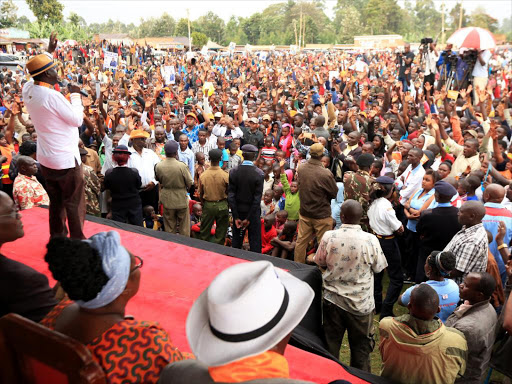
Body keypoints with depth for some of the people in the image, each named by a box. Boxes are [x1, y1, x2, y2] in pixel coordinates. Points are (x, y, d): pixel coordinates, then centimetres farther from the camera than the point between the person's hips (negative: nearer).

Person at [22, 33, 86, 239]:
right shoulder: (52, 96, -23)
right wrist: (75, 95, -4)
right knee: (74, 204, 3)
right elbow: (78, 120, -15)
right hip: (66, 160, -8)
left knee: (56, 202, 18)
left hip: (46, 159, 8)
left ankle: (57, 239, 29)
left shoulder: (28, 90, 1)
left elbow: (38, 74, 24)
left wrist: (49, 51, 27)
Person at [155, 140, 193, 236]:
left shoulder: (158, 166, -11)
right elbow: (190, 183, -12)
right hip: (181, 199, -2)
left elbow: (158, 180, 5)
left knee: (169, 227, 16)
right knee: (184, 227, 13)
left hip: (167, 200, 3)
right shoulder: (182, 166, -21)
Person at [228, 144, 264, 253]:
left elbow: (230, 196, -7)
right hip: (253, 212, -2)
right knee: (255, 243, 7)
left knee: (236, 241, 15)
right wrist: (248, 218, -9)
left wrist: (236, 217, -3)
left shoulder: (233, 172, -6)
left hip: (238, 211, 3)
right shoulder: (259, 173, -12)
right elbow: (257, 198, -14)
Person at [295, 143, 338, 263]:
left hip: (304, 213, 5)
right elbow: (334, 193, -11)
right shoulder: (326, 174, -25)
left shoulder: (300, 169, -9)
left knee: (301, 241, 16)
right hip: (322, 215, -5)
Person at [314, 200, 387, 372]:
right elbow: (378, 268, -3)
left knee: (330, 344, 17)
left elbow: (319, 262, 1)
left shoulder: (329, 237, -14)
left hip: (332, 301, 1)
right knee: (360, 348, 17)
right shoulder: (370, 240, -17)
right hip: (361, 304, -1)